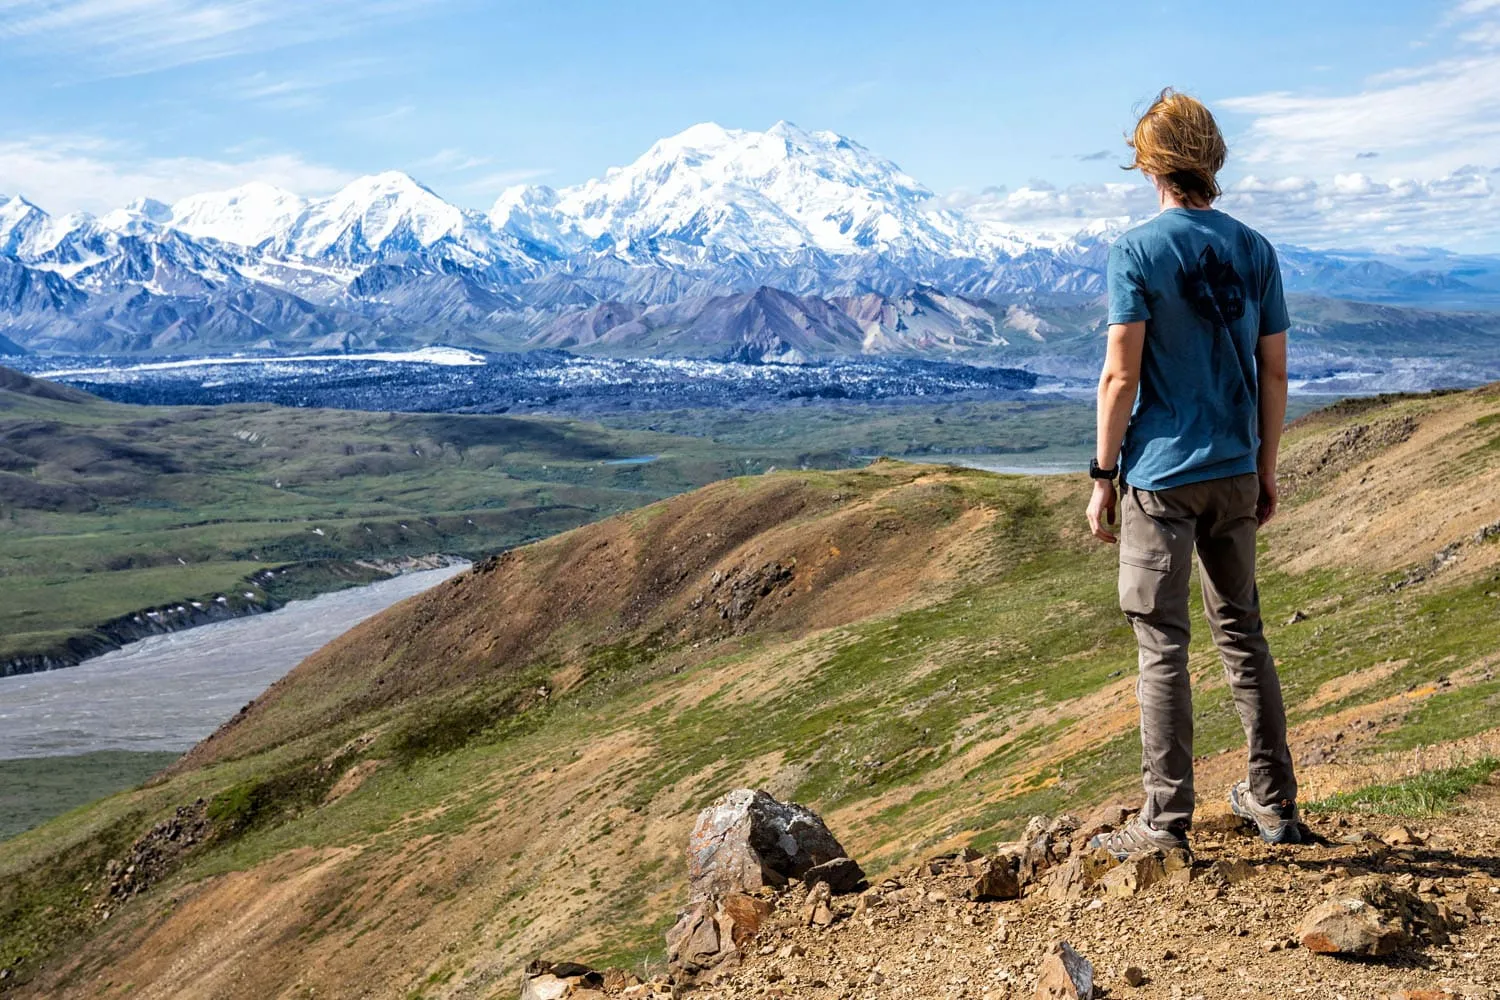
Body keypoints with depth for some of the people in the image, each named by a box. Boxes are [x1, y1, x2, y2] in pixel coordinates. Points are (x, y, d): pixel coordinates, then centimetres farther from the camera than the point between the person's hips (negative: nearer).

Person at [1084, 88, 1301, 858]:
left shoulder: (1136, 252, -9)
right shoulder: (1254, 251, 6)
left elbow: (1121, 375, -13)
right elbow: (1274, 373, 7)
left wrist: (1103, 475, -6)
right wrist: (1265, 469, 16)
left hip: (1161, 477, -5)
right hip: (1235, 475, 5)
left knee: (1161, 646, 0)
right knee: (1242, 633, 16)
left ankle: (1166, 822, 5)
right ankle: (1274, 802, 24)